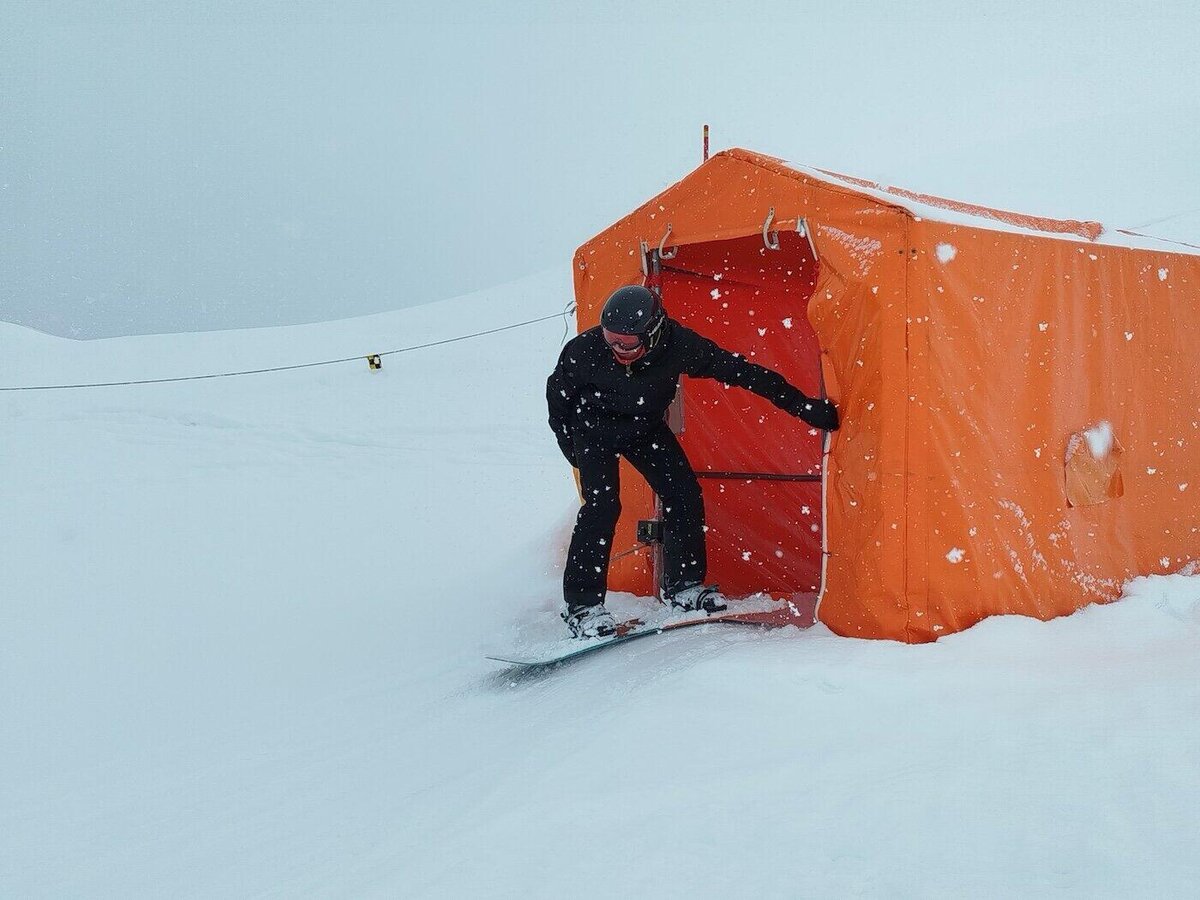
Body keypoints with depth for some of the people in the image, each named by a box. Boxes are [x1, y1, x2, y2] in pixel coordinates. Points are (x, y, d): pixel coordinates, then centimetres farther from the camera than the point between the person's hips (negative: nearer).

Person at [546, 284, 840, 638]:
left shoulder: (678, 344, -30)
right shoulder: (584, 349, -31)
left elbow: (740, 370, -24)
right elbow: (557, 392, -10)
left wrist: (803, 406, -22)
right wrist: (570, 446, -2)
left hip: (645, 426, 3)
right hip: (594, 425, -3)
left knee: (684, 494, -7)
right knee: (602, 504, -20)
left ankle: (683, 584, 13)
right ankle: (582, 604, -13)